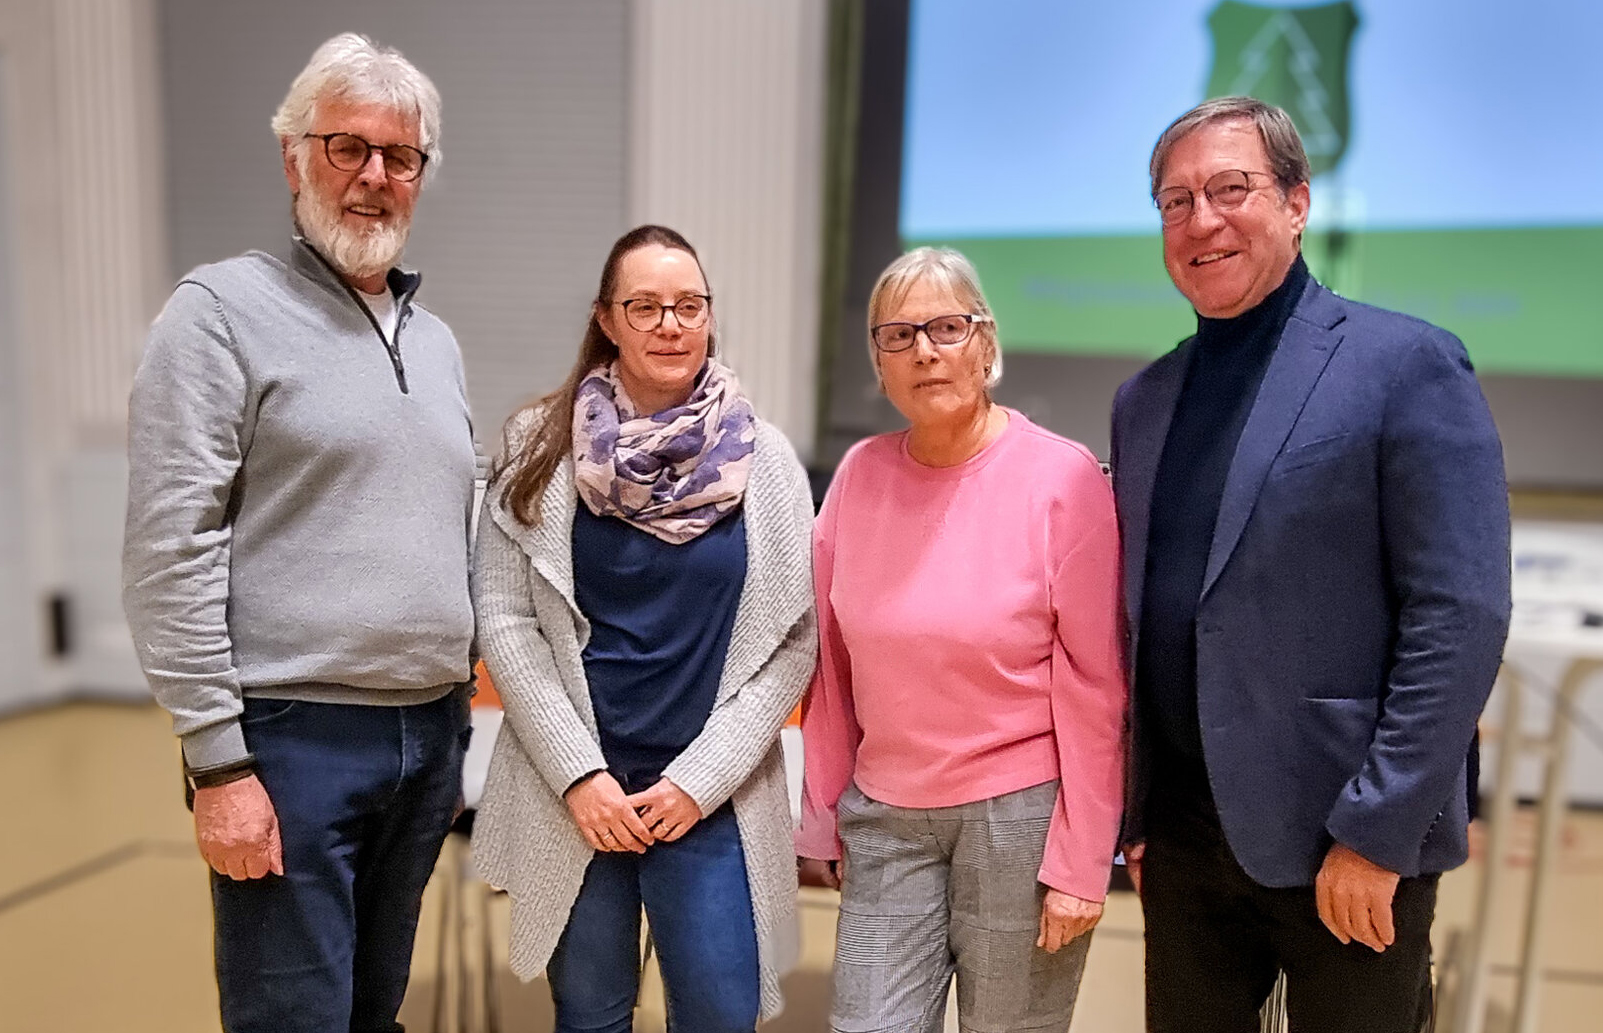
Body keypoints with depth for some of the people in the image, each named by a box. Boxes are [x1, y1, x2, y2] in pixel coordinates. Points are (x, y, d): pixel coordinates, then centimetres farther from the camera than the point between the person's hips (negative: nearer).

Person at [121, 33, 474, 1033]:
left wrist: (457, 711, 15)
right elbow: (171, 551, -12)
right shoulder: (226, 309, -6)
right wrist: (219, 763, -15)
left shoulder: (436, 339, 14)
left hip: (431, 734, 6)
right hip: (293, 736, -6)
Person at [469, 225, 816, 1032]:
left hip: (712, 798, 0)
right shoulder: (542, 448, -2)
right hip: (571, 791, 0)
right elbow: (504, 621, -2)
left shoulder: (764, 460, -1)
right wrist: (578, 772, -8)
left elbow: (793, 640, -1)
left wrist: (702, 778, -7)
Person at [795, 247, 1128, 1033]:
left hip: (1019, 813, -3)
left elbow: (1095, 685, -9)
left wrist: (1080, 861, -9)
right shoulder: (860, 474, 0)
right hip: (884, 817, 3)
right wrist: (822, 816, 9)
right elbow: (833, 667, 6)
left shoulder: (1063, 477, -10)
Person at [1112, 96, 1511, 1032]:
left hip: (1350, 846, -5)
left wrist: (1376, 834, -16)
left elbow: (1462, 617, -13)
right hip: (1184, 833, 5)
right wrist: (1134, 812, 10)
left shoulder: (1408, 366, -8)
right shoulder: (1144, 400, 8)